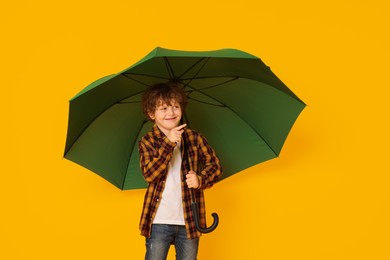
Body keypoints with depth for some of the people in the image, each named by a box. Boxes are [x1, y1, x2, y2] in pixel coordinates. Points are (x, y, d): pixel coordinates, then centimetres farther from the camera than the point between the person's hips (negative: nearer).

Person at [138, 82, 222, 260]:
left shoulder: (194, 138, 3)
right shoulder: (147, 142, -1)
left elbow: (215, 166, 6)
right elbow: (150, 174, -16)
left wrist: (201, 180, -15)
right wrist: (169, 144, -24)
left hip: (189, 220, 2)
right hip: (159, 221, -1)